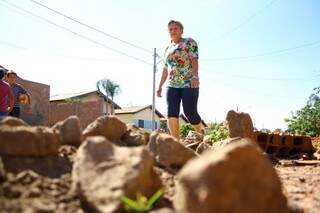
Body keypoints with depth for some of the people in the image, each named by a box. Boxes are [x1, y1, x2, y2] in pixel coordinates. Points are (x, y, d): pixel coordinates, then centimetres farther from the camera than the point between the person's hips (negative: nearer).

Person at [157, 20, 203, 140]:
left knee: (190, 112, -11)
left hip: (189, 83, -5)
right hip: (172, 85, 6)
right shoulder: (168, 48, 23)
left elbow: (194, 60, -9)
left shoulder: (189, 42, 6)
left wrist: (195, 76, -25)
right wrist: (160, 86, 19)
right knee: (172, 113, -10)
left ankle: (203, 136, 14)